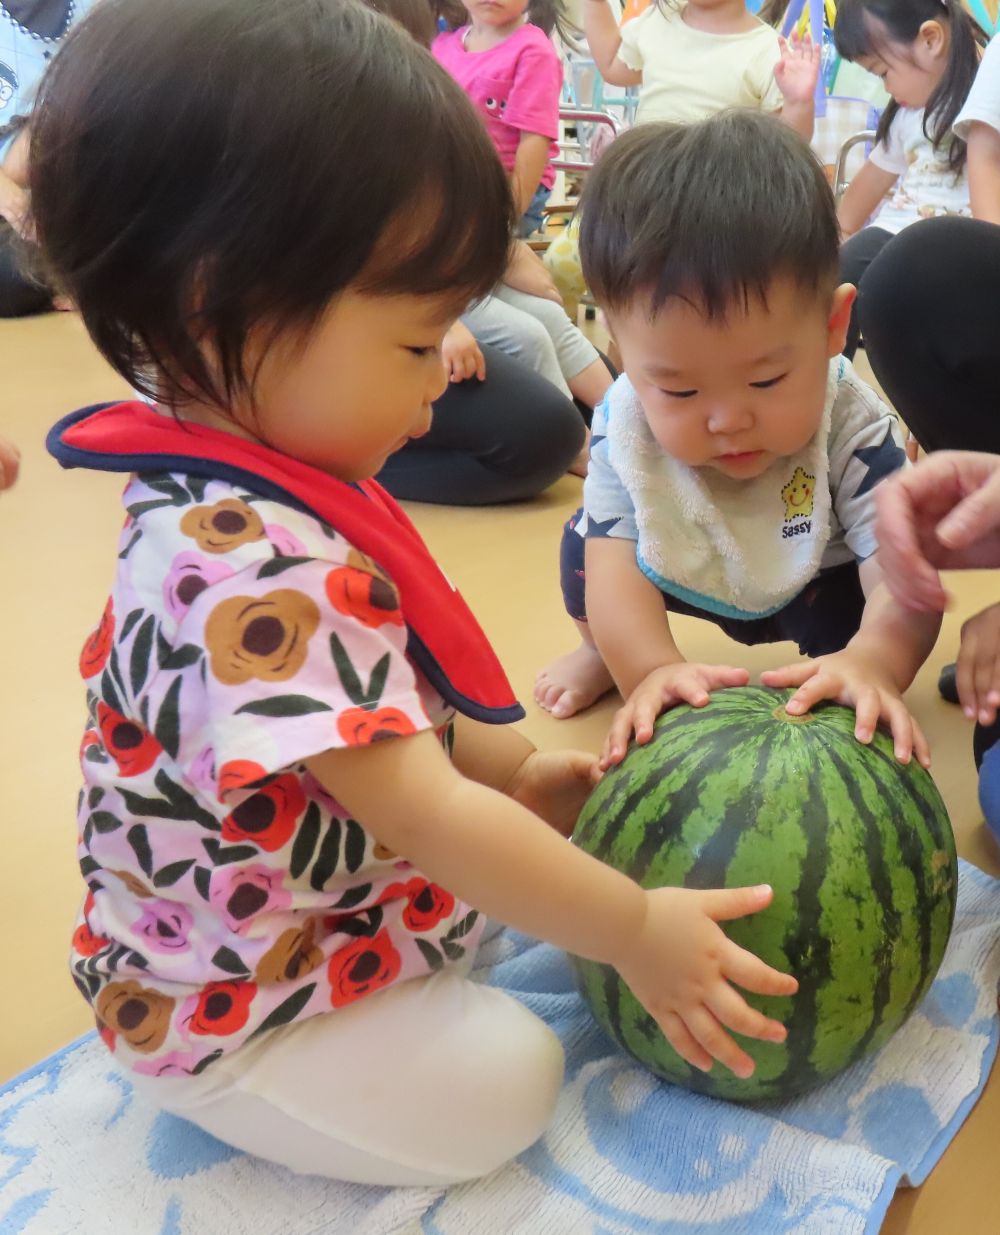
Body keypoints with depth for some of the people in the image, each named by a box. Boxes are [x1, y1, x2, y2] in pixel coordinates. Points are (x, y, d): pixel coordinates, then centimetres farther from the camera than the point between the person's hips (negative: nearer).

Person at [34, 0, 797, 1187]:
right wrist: (634, 932, -24)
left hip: (323, 904, 9)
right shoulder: (253, 574, -38)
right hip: (237, 1011, -9)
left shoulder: (241, 497, -4)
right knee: (510, 1084, -9)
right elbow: (424, 814, -34)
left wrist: (515, 768, 6)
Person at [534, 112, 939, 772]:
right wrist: (649, 668, -59)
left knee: (845, 615, -31)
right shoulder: (627, 422, -31)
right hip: (681, 573, 3)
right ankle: (603, 651, 16)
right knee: (586, 537, -15)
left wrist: (872, 661, -69)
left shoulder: (855, 430, -37)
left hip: (814, 587, -2)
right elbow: (614, 560, -39)